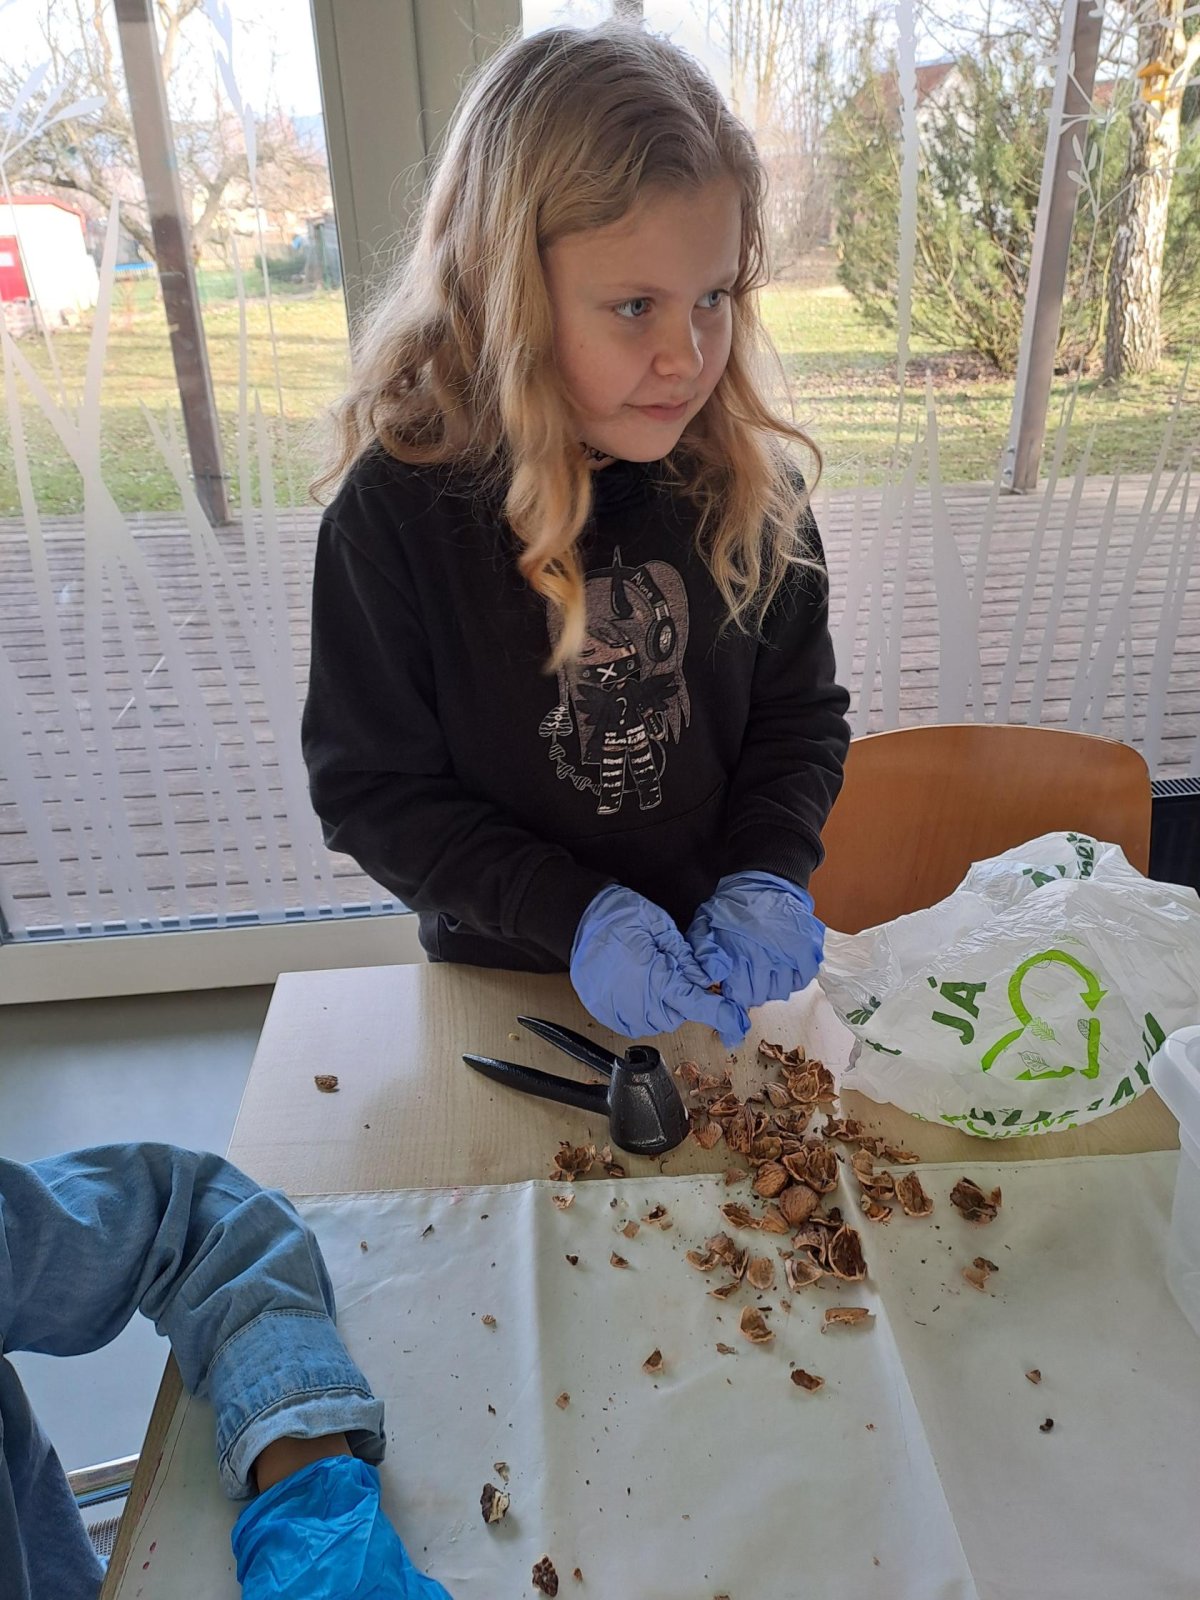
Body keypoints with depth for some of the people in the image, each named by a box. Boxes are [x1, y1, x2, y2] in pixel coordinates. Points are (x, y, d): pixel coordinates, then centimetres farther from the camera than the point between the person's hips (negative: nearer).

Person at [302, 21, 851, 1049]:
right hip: (500, 969, -1)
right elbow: (371, 787, -16)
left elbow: (800, 717, -3)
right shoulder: (396, 508, -20)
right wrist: (573, 915, -25)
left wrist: (768, 877, -20)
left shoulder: (751, 485, -12)